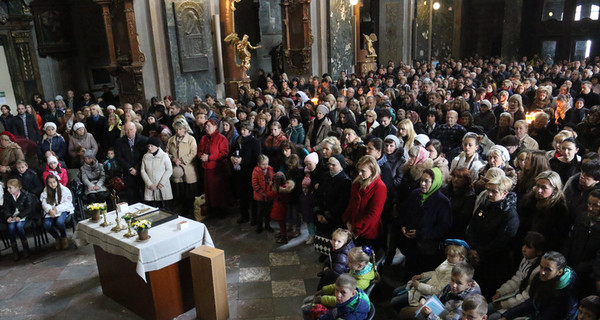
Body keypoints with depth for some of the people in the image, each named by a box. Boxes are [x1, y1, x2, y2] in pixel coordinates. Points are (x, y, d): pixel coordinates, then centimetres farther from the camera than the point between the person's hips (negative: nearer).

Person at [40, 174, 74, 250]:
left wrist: (57, 209, -22)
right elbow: (44, 203, 0)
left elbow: (67, 203, -8)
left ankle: (64, 238, -4)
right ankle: (57, 238, 2)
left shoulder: (64, 190, -2)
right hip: (50, 212, 3)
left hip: (63, 210, -3)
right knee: (46, 224, -27)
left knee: (59, 221, -35)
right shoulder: (46, 191, 10)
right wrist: (50, 210, -22)